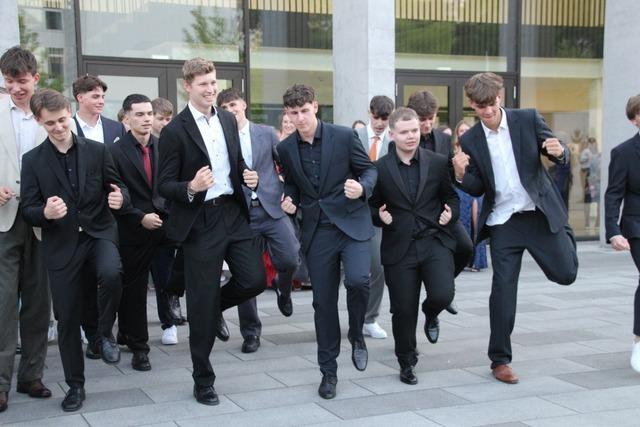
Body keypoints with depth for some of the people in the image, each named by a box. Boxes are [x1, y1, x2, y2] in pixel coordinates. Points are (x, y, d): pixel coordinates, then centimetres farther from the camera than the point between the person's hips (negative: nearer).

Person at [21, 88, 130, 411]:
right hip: (61, 243, 1)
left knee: (111, 274, -33)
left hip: (100, 233, 0)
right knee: (67, 318, 5)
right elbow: (28, 211, -2)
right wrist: (45, 212, -26)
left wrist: (121, 198, -20)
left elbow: (117, 188, 5)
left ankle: (105, 333, -3)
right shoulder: (32, 160, 0)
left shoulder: (97, 151, 1)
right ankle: (75, 385, 24)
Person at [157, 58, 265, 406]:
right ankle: (203, 380, 18)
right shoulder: (175, 131, -11)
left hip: (233, 213, 5)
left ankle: (216, 307, 34)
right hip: (200, 221, -5)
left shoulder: (228, 119, 8)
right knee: (201, 303, 2)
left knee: (254, 279, 0)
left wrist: (247, 175, -1)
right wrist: (191, 188, -28)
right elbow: (163, 186, -9)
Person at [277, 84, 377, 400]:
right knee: (323, 300, 5)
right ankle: (328, 370, 19)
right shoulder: (286, 149, 4)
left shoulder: (344, 136, -6)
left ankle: (356, 334, 6)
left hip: (351, 223, -2)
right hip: (316, 230, 3)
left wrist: (362, 188, -19)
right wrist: (289, 200, -2)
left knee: (357, 279, -25)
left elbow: (369, 169, 2)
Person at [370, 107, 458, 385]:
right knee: (403, 310, 4)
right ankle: (407, 363, 27)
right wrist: (380, 216, -12)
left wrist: (450, 213, -6)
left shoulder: (438, 162, 4)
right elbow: (372, 206, 9)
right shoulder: (380, 169, 0)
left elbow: (451, 196, 14)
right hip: (399, 247, 0)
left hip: (435, 241, 0)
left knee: (442, 295, -18)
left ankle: (430, 314, 22)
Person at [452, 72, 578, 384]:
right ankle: (500, 360, 12)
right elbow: (477, 189, 3)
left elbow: (560, 154, 2)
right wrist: (462, 174, -18)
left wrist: (559, 151, -23)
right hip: (503, 221, 1)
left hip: (540, 214, 0)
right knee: (503, 288, 0)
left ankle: (565, 237, 33)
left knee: (565, 273, -3)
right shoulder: (470, 140, 0)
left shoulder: (528, 120, -4)